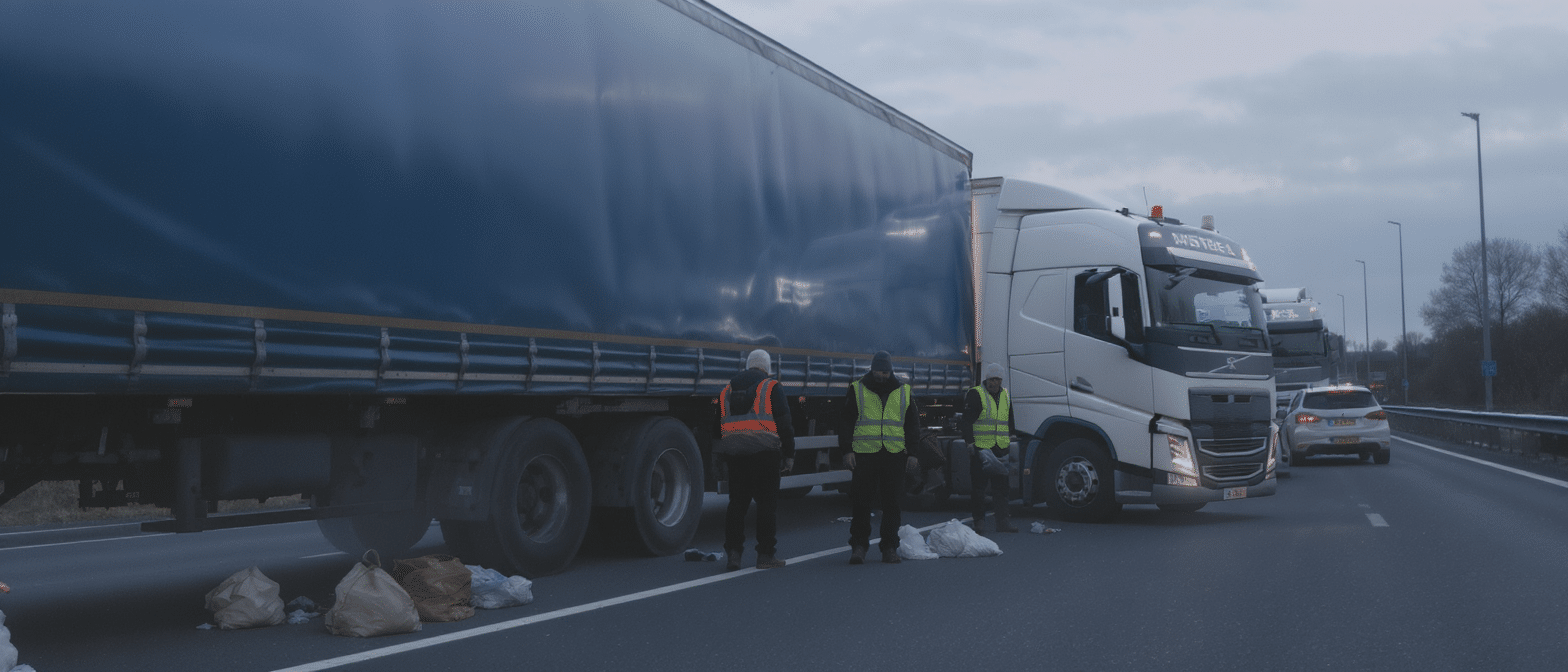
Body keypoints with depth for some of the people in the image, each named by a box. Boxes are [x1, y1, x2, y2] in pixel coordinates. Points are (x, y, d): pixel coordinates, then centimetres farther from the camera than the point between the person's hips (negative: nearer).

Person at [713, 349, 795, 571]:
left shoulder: (727, 391, 16)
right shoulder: (771, 388, 1)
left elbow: (719, 427, 19)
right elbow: (784, 425, -2)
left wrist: (724, 457, 25)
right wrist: (789, 454, 4)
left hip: (734, 455, 4)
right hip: (765, 453, -4)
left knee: (737, 503, 8)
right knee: (767, 503, 1)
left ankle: (732, 552, 1)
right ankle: (766, 555, 1)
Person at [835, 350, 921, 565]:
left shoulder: (904, 393, 12)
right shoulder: (857, 390, 6)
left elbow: (913, 425, 15)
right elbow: (845, 422, 5)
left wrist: (913, 453, 7)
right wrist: (846, 450, -4)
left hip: (895, 456, 1)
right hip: (864, 455, -1)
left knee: (891, 503, 4)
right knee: (861, 501, -2)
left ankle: (890, 547, 12)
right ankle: (859, 546, 6)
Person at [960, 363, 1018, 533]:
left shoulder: (1006, 396, 15)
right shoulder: (975, 395, -5)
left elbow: (1010, 422, 25)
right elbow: (966, 422, -8)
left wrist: (1010, 440, 19)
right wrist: (970, 443, -15)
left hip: (1001, 449, 5)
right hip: (980, 448, -5)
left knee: (1001, 487, 5)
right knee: (978, 487, 0)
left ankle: (1002, 521, 9)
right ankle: (979, 521, 8)